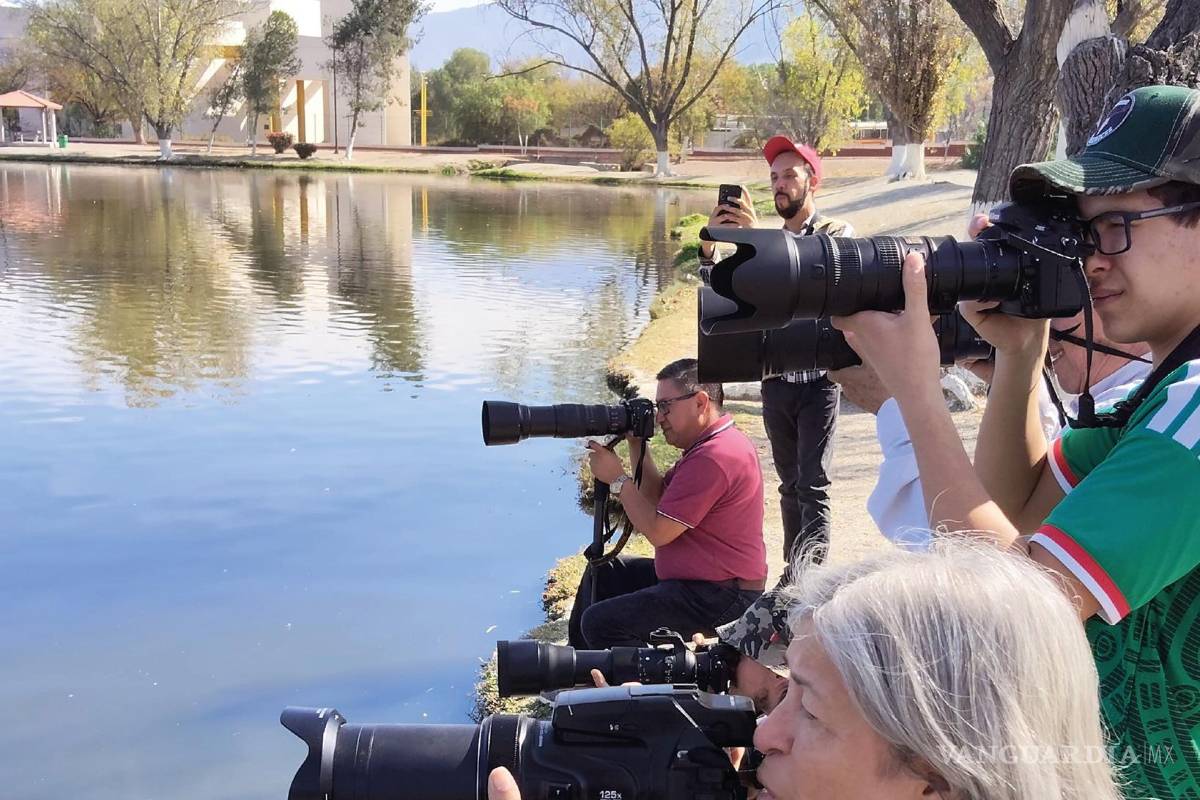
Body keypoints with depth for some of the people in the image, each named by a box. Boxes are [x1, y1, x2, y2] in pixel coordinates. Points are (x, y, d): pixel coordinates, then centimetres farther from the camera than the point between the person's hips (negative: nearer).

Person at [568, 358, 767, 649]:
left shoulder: (713, 458, -25)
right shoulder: (711, 443, 11)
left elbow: (658, 531, -22)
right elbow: (658, 499, 14)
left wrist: (617, 479, -12)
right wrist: (636, 444, 5)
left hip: (718, 598, -12)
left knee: (601, 623, -21)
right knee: (603, 573, 24)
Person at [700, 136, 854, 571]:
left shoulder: (837, 232, -2)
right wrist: (709, 246, -14)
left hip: (818, 380, -5)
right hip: (776, 382, 5)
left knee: (813, 486, -11)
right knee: (790, 484, 12)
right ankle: (794, 571, 20)